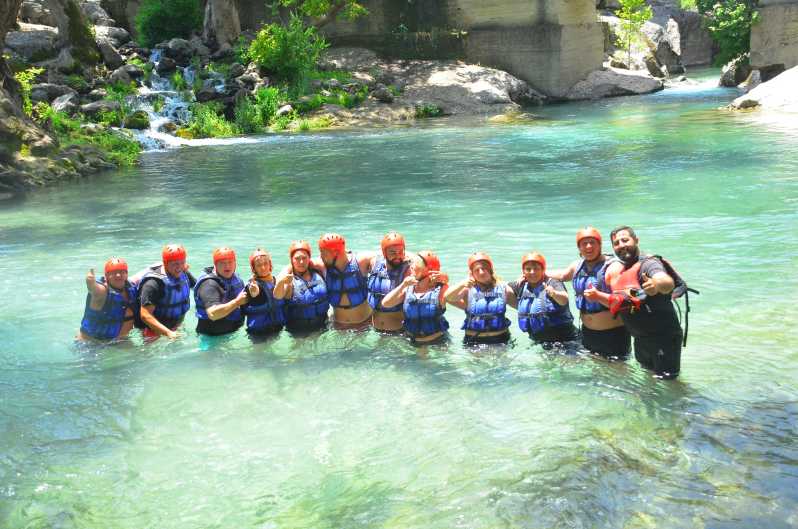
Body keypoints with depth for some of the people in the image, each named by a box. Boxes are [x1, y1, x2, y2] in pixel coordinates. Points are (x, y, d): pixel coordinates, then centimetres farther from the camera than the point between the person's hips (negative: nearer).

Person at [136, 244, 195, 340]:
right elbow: (145, 315, -32)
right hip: (155, 331, -6)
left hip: (175, 328, 6)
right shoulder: (153, 283, -28)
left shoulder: (184, 273, -5)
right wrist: (168, 332, -38)